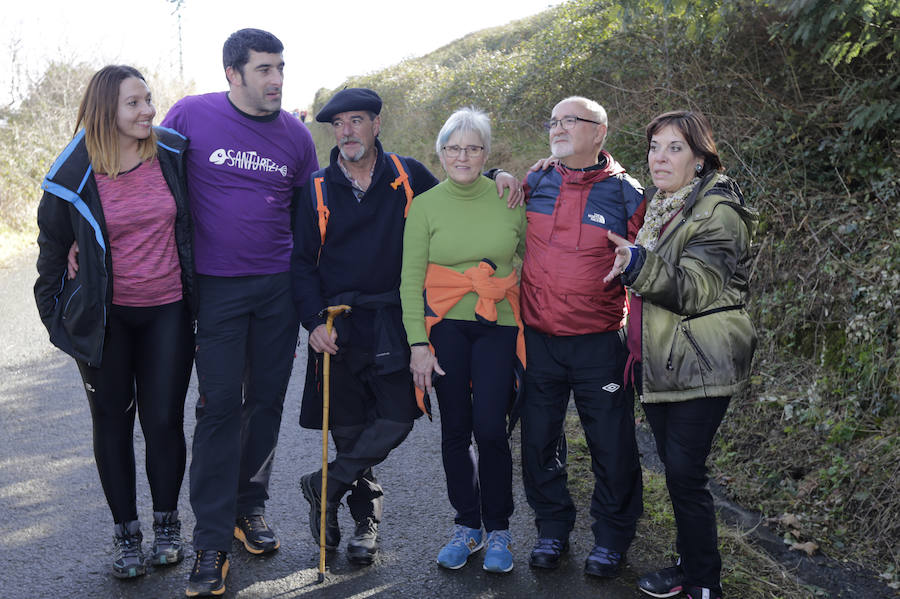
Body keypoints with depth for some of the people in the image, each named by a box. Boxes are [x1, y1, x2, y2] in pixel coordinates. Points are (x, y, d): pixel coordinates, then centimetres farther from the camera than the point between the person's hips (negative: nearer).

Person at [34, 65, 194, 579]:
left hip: (168, 311, 1)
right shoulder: (74, 176, -9)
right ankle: (126, 532, 23)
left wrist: (199, 291, 12)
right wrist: (56, 315, 7)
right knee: (112, 423, 7)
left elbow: (195, 217, 13)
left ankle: (167, 523, 23)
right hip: (106, 316, 0)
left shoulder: (174, 154, -4)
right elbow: (53, 244, 4)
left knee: (164, 420, 2)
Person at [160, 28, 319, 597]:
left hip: (278, 287, 3)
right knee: (221, 405, -4)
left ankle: (250, 506, 28)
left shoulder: (296, 134, 4)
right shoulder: (190, 115, -4)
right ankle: (212, 542, 5)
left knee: (267, 400, 9)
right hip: (215, 287, -3)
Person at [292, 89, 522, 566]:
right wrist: (314, 322, -7)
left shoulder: (408, 176, 5)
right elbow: (301, 261, 5)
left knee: (396, 419, -9)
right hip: (338, 325, 0)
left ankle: (325, 487, 11)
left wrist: (495, 178, 1)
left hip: (392, 323, 0)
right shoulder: (318, 189, 5)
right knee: (348, 429, 4)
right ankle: (366, 518, 23)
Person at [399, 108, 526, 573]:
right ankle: (467, 526, 21)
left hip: (498, 325, 0)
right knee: (455, 429, 5)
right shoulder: (425, 206, 2)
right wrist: (418, 342, -7)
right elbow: (411, 278, 0)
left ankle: (498, 530, 10)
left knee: (490, 428, -8)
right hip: (445, 325, 1)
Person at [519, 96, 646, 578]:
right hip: (538, 340, 3)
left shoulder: (625, 194, -3)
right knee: (539, 442, 11)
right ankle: (552, 529, 31)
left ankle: (611, 538, 25)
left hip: (600, 344, -2)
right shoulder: (533, 186, 4)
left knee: (612, 447, 5)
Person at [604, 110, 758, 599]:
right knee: (674, 469, 14)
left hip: (699, 365, -8)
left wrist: (639, 264, -35)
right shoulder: (656, 206, 13)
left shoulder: (718, 213, -12)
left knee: (685, 475, -7)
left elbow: (693, 289, -21)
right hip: (657, 362, 8)